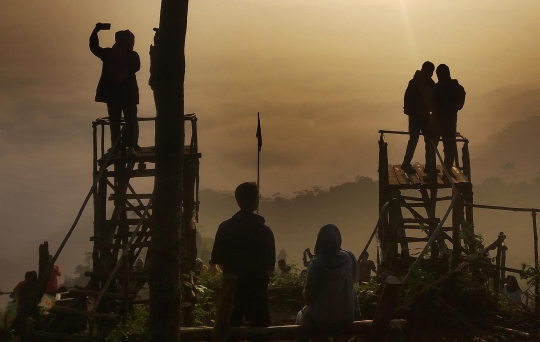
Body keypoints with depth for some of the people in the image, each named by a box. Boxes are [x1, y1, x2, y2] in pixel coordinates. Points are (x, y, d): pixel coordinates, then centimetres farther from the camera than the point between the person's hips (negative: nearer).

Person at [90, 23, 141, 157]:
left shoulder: (108, 53, -3)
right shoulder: (133, 55, -7)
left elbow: (94, 46, 6)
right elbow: (136, 68, 4)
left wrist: (96, 29, 9)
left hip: (112, 93, 1)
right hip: (129, 93, -1)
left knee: (115, 121, 8)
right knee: (131, 121, 3)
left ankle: (116, 146, 6)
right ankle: (131, 147, -3)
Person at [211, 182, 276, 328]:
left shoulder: (225, 227, -1)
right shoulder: (264, 230, -8)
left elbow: (216, 258, 2)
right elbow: (270, 264, -7)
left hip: (231, 288, 3)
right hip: (256, 289, -3)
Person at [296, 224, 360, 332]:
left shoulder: (317, 263, -20)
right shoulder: (348, 258, -6)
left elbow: (308, 296, -10)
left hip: (322, 320, -5)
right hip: (347, 317, 5)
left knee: (300, 316, 28)